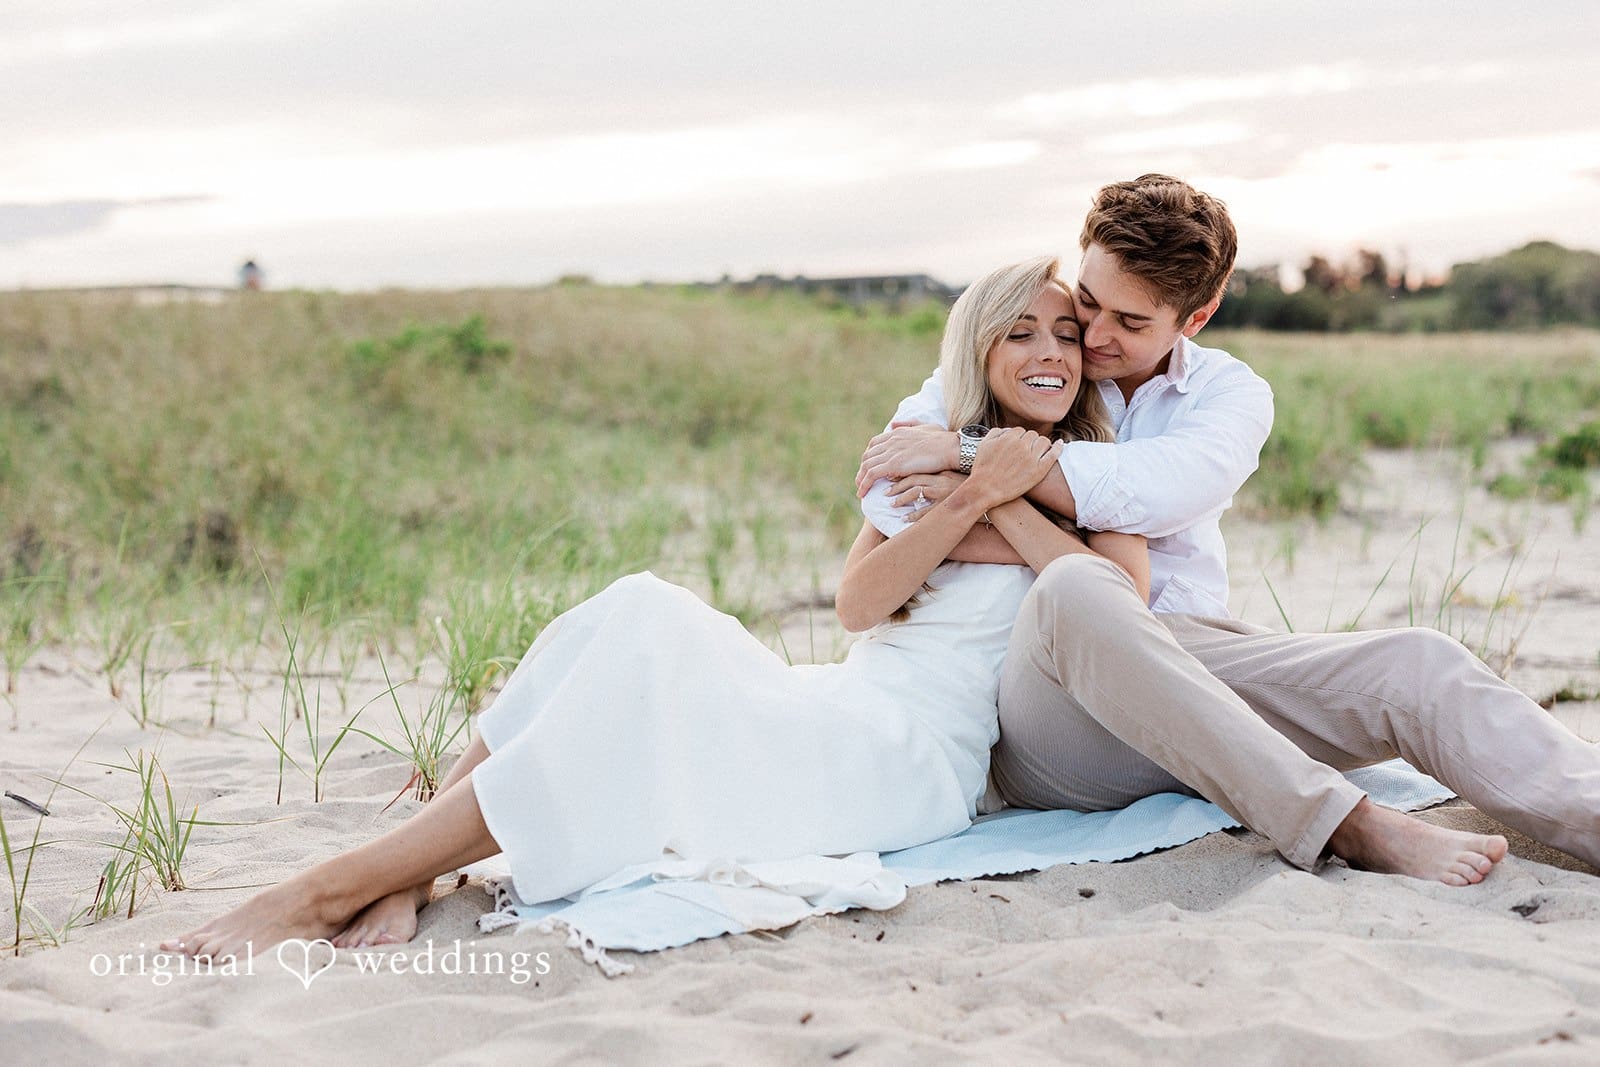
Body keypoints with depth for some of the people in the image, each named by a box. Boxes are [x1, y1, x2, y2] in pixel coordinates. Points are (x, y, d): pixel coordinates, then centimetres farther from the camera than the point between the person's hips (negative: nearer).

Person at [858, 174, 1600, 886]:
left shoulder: (1229, 391, 11)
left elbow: (1158, 489, -13)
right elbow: (887, 489, -8)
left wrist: (971, 453, -15)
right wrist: (1059, 554, -18)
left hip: (1192, 660, 3)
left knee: (1419, 664, -20)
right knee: (1073, 591, -37)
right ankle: (1345, 827, -41)